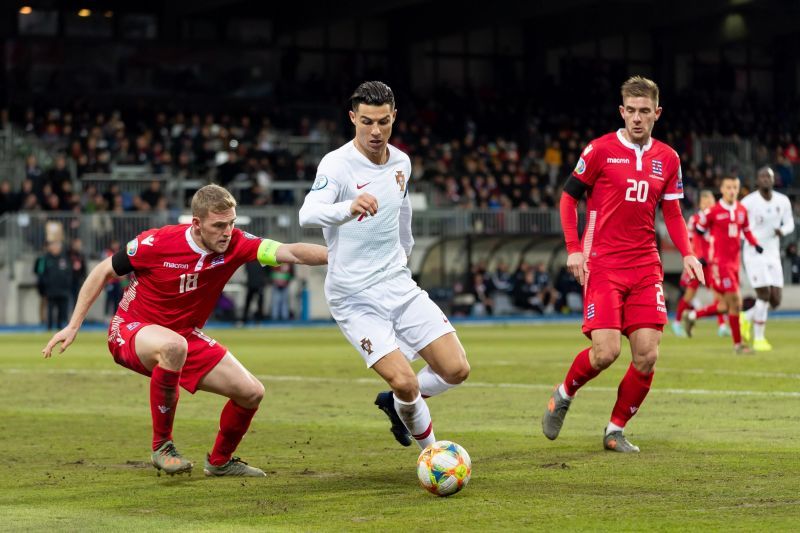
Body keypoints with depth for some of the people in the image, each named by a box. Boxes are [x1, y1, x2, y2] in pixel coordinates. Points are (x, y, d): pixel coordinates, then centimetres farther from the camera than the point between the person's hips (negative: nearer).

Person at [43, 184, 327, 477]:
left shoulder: (236, 244, -15)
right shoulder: (156, 243, -23)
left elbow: (290, 252, -27)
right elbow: (103, 271, -9)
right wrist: (73, 326, -8)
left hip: (186, 337, 5)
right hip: (132, 330, -5)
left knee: (252, 392, -2)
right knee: (173, 345, -41)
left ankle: (220, 461, 26)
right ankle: (162, 446, -24)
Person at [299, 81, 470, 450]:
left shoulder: (401, 163, 5)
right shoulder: (337, 164, -16)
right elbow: (308, 215, -34)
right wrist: (349, 208, -53)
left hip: (399, 287, 6)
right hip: (354, 298, -6)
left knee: (456, 370, -3)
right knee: (406, 383, -18)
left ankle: (396, 404, 26)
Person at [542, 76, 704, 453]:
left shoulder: (667, 159, 9)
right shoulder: (601, 149, -3)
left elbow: (672, 213, 16)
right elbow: (568, 197, 3)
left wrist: (687, 254, 1)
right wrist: (573, 248, -6)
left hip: (646, 267, 4)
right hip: (603, 265, -4)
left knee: (647, 355, -4)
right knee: (606, 352, -15)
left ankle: (616, 430, 13)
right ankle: (563, 396, 15)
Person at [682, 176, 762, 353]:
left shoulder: (742, 210, 8)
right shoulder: (713, 211, -9)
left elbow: (746, 231, 20)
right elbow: (699, 231, -1)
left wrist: (755, 245, 3)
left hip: (734, 262, 7)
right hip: (719, 261, -7)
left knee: (725, 306, 9)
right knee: (734, 302, -8)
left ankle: (692, 316, 29)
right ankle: (737, 343, 2)